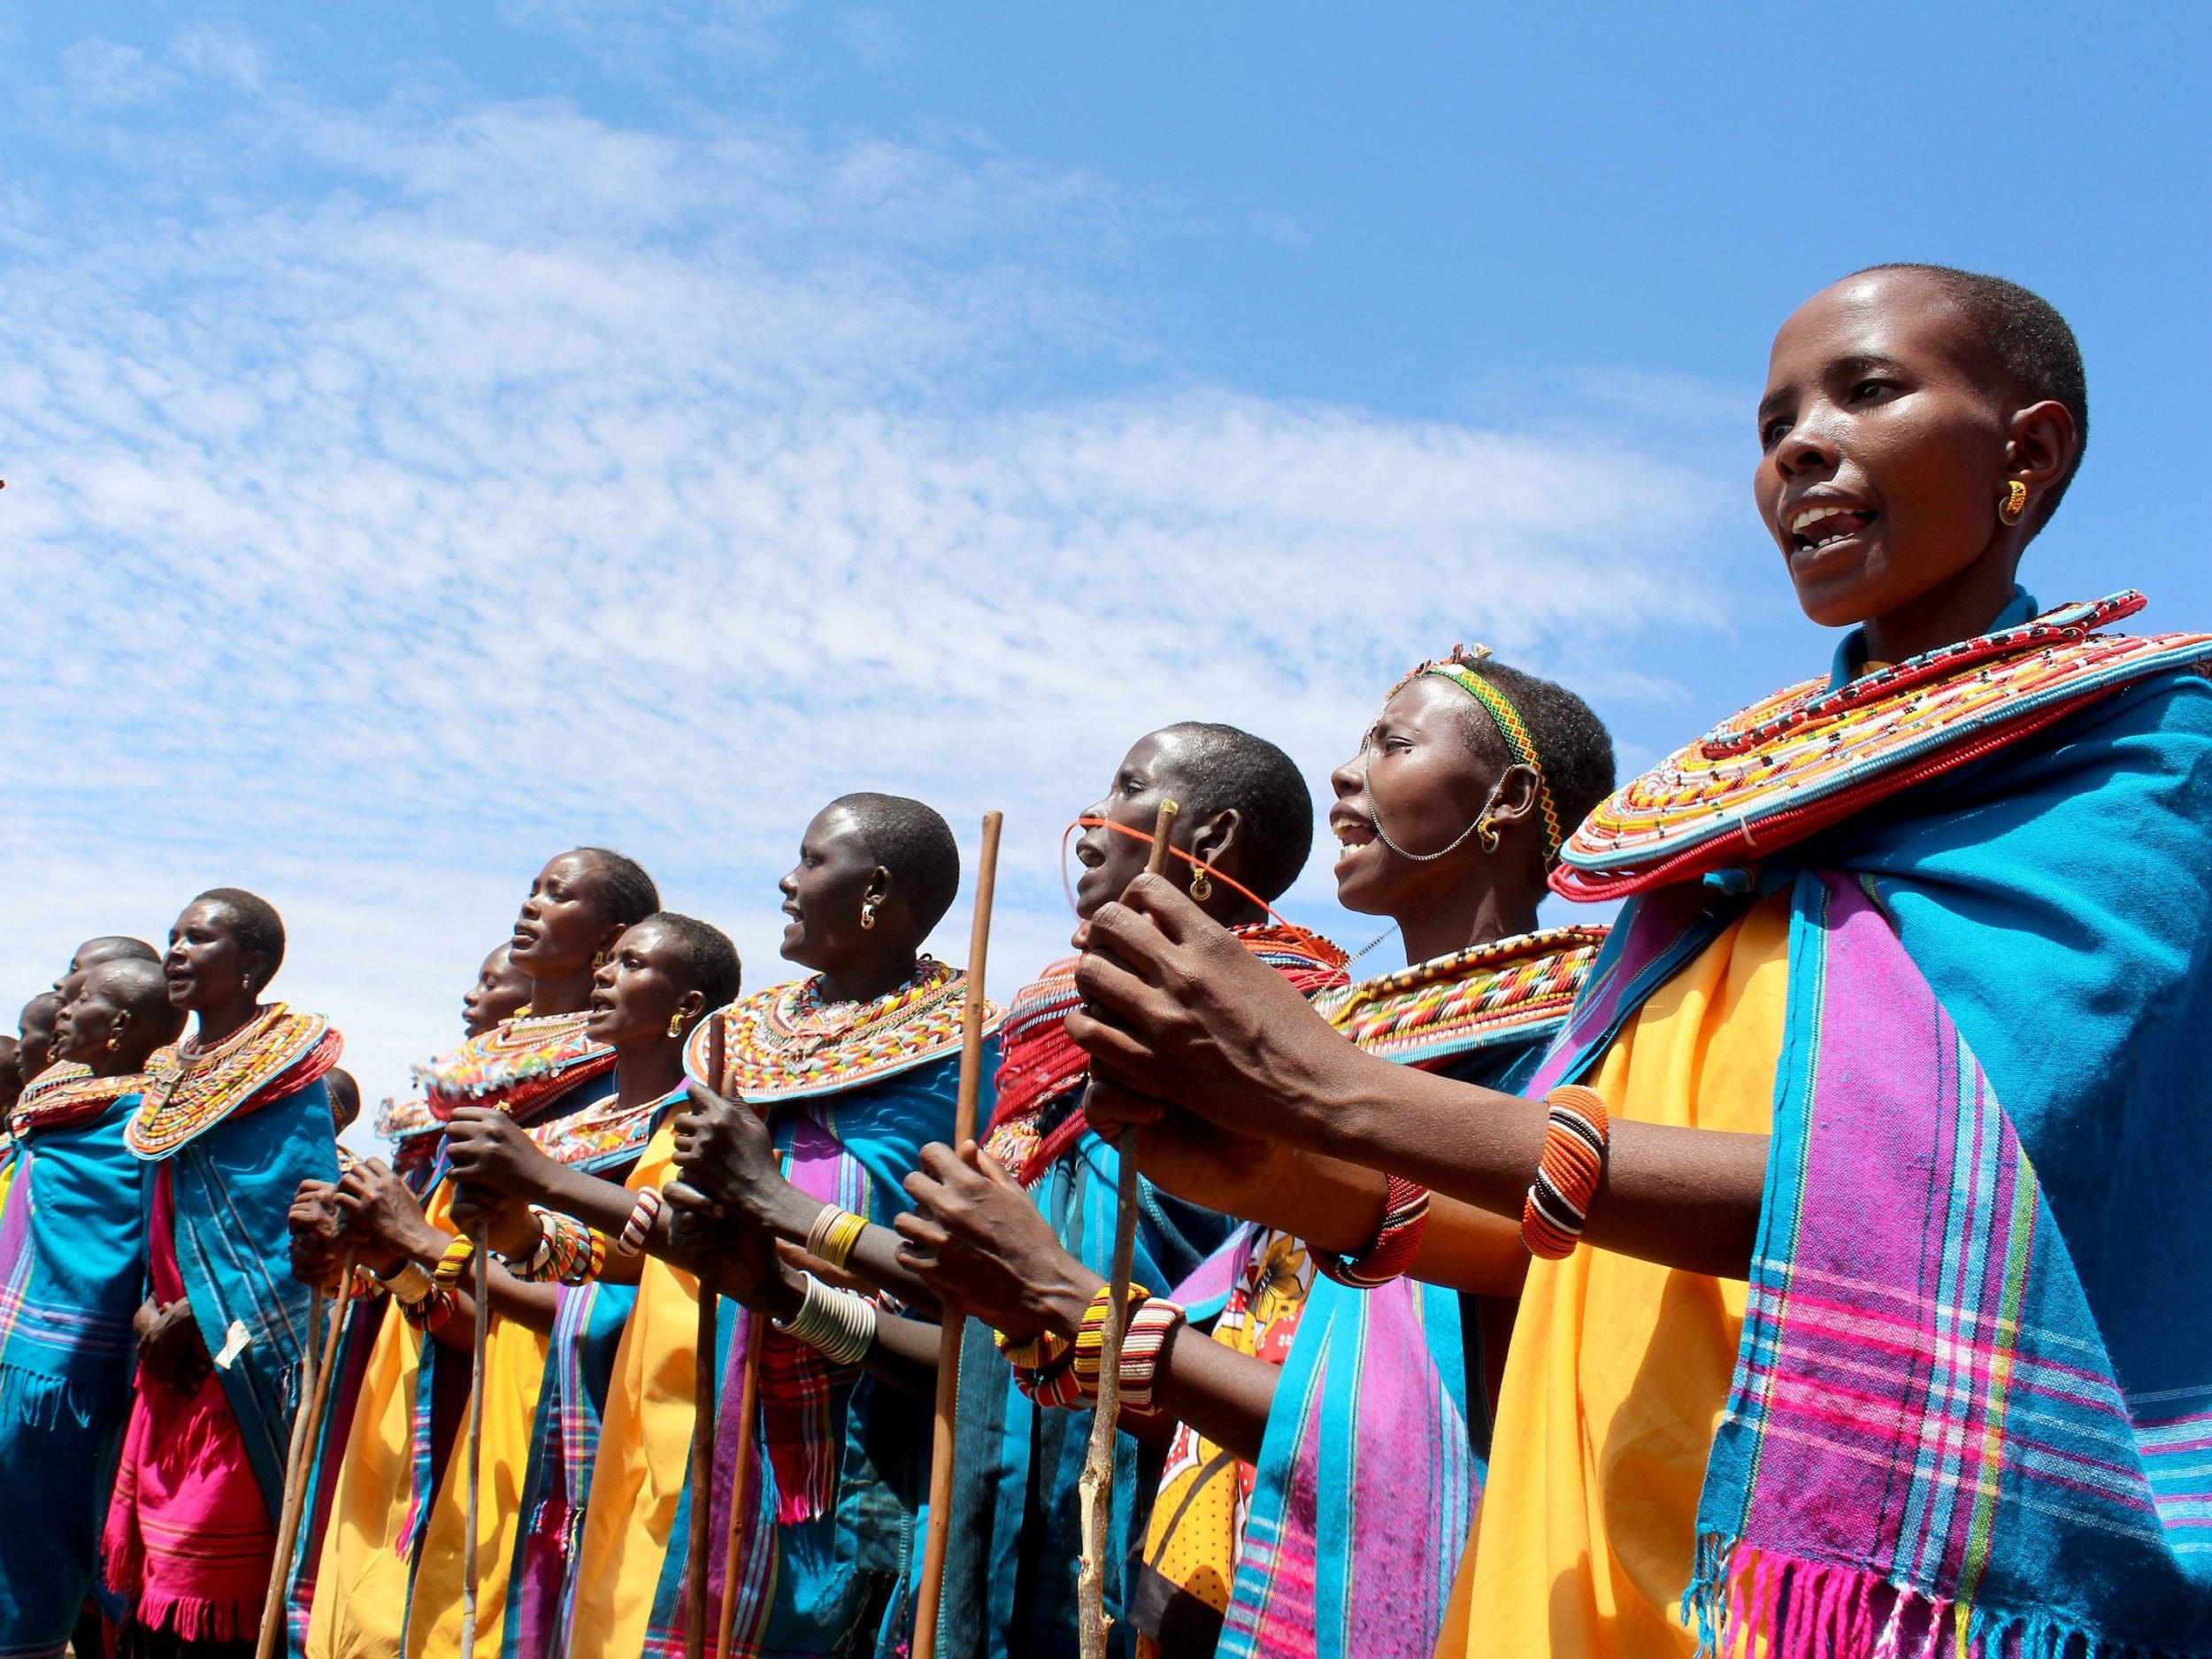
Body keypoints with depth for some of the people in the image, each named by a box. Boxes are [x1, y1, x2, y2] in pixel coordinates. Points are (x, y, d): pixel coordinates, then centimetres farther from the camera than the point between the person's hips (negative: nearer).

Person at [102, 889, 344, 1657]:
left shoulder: (287, 1066, -6)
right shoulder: (168, 1075, 17)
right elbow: (158, 1213, 20)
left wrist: (199, 1316, -15)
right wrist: (148, 1309, 2)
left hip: (249, 1359, -7)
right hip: (172, 1360, 8)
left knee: (224, 1584, -7)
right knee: (159, 1559, 8)